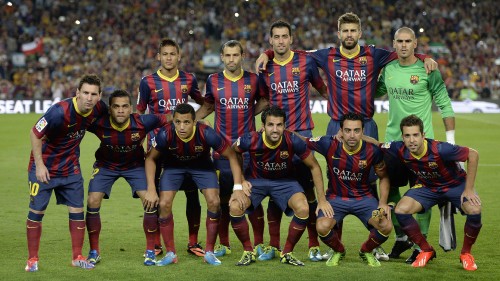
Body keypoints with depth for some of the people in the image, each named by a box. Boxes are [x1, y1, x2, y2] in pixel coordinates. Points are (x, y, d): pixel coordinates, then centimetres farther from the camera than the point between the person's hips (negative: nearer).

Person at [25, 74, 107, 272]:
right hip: (44, 167, -5)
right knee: (36, 211, 0)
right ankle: (32, 259, 12)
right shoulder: (60, 111, -29)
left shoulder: (99, 109, -12)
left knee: (77, 210, 4)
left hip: (70, 167, 5)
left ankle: (77, 257, 15)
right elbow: (35, 134, -21)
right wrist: (40, 165, -21)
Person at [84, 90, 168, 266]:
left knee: (150, 201, -15)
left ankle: (151, 251, 3)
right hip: (106, 165, 0)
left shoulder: (142, 122, -31)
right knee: (92, 202, -13)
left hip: (135, 165, 0)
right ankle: (94, 252, 7)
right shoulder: (99, 124, -30)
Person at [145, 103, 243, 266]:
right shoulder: (165, 134, -33)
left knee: (214, 202, -15)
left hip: (202, 165, 0)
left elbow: (231, 156, -22)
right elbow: (151, 158, -13)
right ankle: (170, 253, 4)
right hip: (173, 165, 1)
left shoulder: (206, 134, -36)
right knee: (164, 204, -13)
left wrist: (238, 188, -27)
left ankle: (209, 252, 2)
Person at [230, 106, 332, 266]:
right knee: (235, 207, -27)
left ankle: (287, 253, -4)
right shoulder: (251, 140, -26)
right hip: (256, 179, 0)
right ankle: (248, 252, -4)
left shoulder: (293, 141, -26)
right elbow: (233, 152, -2)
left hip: (285, 181, 0)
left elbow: (314, 167, -11)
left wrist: (322, 200, -11)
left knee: (303, 209, -27)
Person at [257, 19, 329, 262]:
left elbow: (322, 89, 11)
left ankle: (314, 246, 5)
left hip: (301, 133, -2)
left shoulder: (306, 62, -1)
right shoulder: (265, 68, 6)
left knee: (307, 190, -2)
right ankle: (273, 246, 12)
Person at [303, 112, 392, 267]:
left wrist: (383, 202, -8)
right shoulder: (329, 144, -17)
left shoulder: (372, 151, -13)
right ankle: (338, 251, 7)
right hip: (336, 197, -1)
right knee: (322, 227, -30)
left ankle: (366, 251, 13)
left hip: (364, 197, 1)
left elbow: (383, 177, 3)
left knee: (386, 226, -24)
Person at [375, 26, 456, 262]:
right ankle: (401, 238, 24)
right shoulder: (388, 69, 6)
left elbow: (444, 105, -3)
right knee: (389, 190, 8)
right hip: (393, 140, 5)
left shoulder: (427, 70, -7)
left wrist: (450, 139, -7)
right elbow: (375, 93, 23)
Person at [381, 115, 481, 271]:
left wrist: (469, 189, -22)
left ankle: (466, 253, -2)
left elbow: (473, 155, -25)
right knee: (401, 210, -21)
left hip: (455, 184, -3)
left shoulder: (439, 149, -35)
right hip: (426, 186, 3)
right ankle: (426, 251, 2)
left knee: (474, 210, -31)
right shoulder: (400, 150, -23)